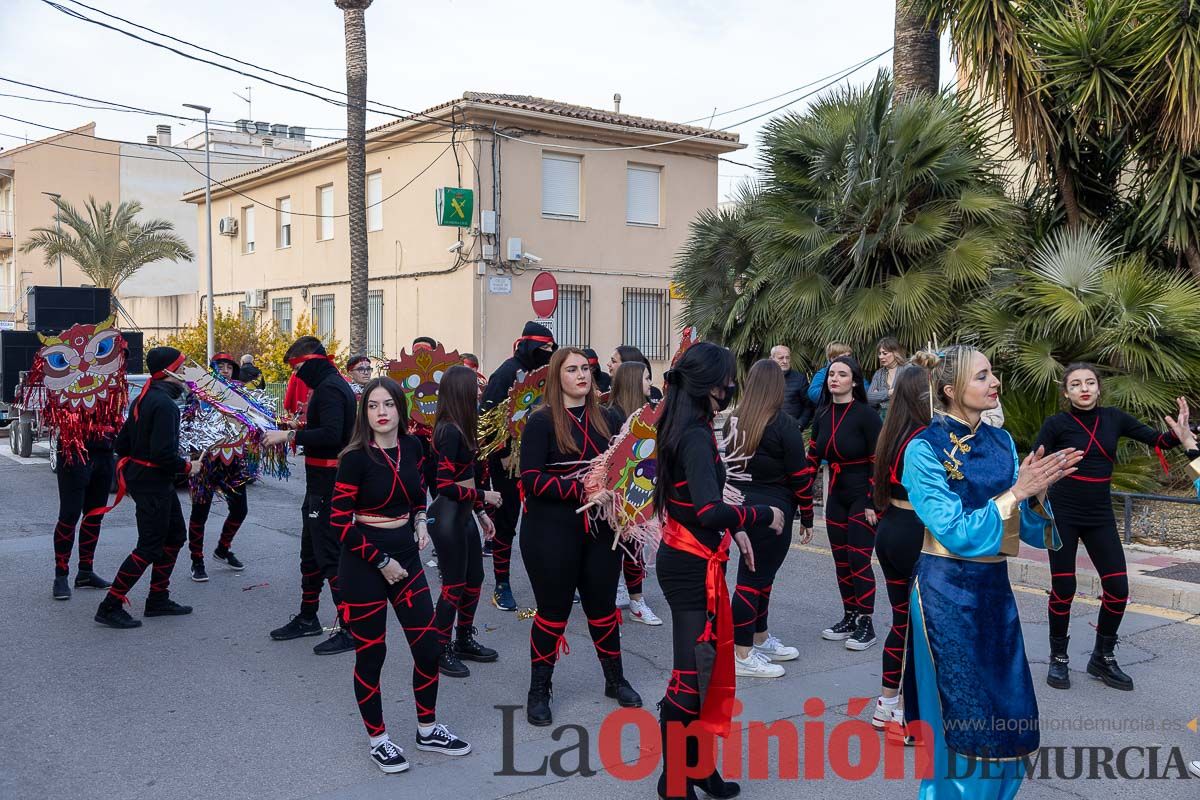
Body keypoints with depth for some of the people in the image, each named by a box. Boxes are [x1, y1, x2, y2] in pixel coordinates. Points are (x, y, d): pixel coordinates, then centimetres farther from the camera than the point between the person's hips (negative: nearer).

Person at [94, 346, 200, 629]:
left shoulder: (144, 398, 10)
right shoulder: (164, 404, -20)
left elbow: (122, 443, 15)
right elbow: (163, 453, -26)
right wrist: (188, 466, -11)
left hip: (141, 475, 10)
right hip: (153, 482, -10)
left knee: (175, 535, 18)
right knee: (150, 547, -4)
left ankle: (158, 599, 25)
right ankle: (110, 606, 1)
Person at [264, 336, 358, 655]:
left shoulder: (329, 388, -17)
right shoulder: (332, 384, 16)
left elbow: (330, 435, -29)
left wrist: (290, 435, -24)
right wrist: (295, 435, 12)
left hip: (329, 483, -11)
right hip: (322, 482, 11)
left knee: (330, 555, -8)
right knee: (311, 551, 19)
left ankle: (352, 629, -3)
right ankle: (307, 618, 32)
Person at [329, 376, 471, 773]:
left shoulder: (412, 446, 1)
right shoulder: (356, 457, -15)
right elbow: (339, 521, -15)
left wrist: (420, 523, 2)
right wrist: (381, 562, -13)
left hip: (405, 556, 5)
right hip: (364, 563, -5)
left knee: (428, 647, 7)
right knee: (371, 654, 4)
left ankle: (427, 729, 27)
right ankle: (378, 740, 23)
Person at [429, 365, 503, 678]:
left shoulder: (460, 429, 9)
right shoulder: (450, 432, -20)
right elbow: (445, 486, -23)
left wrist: (480, 512, 16)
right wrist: (484, 497, -14)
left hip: (464, 514, 9)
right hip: (447, 516, -9)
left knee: (474, 579, 17)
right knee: (454, 585, 1)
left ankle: (464, 641, 32)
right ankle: (441, 650, 15)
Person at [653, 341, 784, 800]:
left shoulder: (685, 428, 9)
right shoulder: (697, 436, -21)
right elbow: (709, 511, -31)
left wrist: (733, 530, 13)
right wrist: (763, 515, -17)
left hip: (689, 559, 10)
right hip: (692, 566, -10)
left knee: (708, 665, 17)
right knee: (692, 671, 0)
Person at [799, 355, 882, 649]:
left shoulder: (866, 415, -12)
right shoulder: (822, 415, 5)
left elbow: (878, 462, -12)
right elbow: (812, 460, 7)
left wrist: (873, 503, -15)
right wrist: (804, 505, 4)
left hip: (862, 496, -6)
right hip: (836, 496, 6)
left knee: (858, 559, -6)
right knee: (841, 559, 10)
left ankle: (865, 624, 6)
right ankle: (849, 619, 22)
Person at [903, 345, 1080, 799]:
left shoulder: (1001, 442, 5)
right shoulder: (925, 449, -12)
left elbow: (1027, 529, 6)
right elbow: (955, 532, -18)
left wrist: (1038, 490, -13)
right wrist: (1016, 491, -20)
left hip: (995, 588, 6)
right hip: (948, 593, -6)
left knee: (1008, 719, 12)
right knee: (963, 721, 4)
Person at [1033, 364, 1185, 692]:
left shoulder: (1113, 418, 4)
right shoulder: (1057, 424, -7)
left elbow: (1159, 441, 6)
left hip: (1100, 514, 4)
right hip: (1063, 513, -4)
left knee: (1118, 588, 1)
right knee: (1063, 588, 1)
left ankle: (1102, 658, 20)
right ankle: (1058, 658, 18)